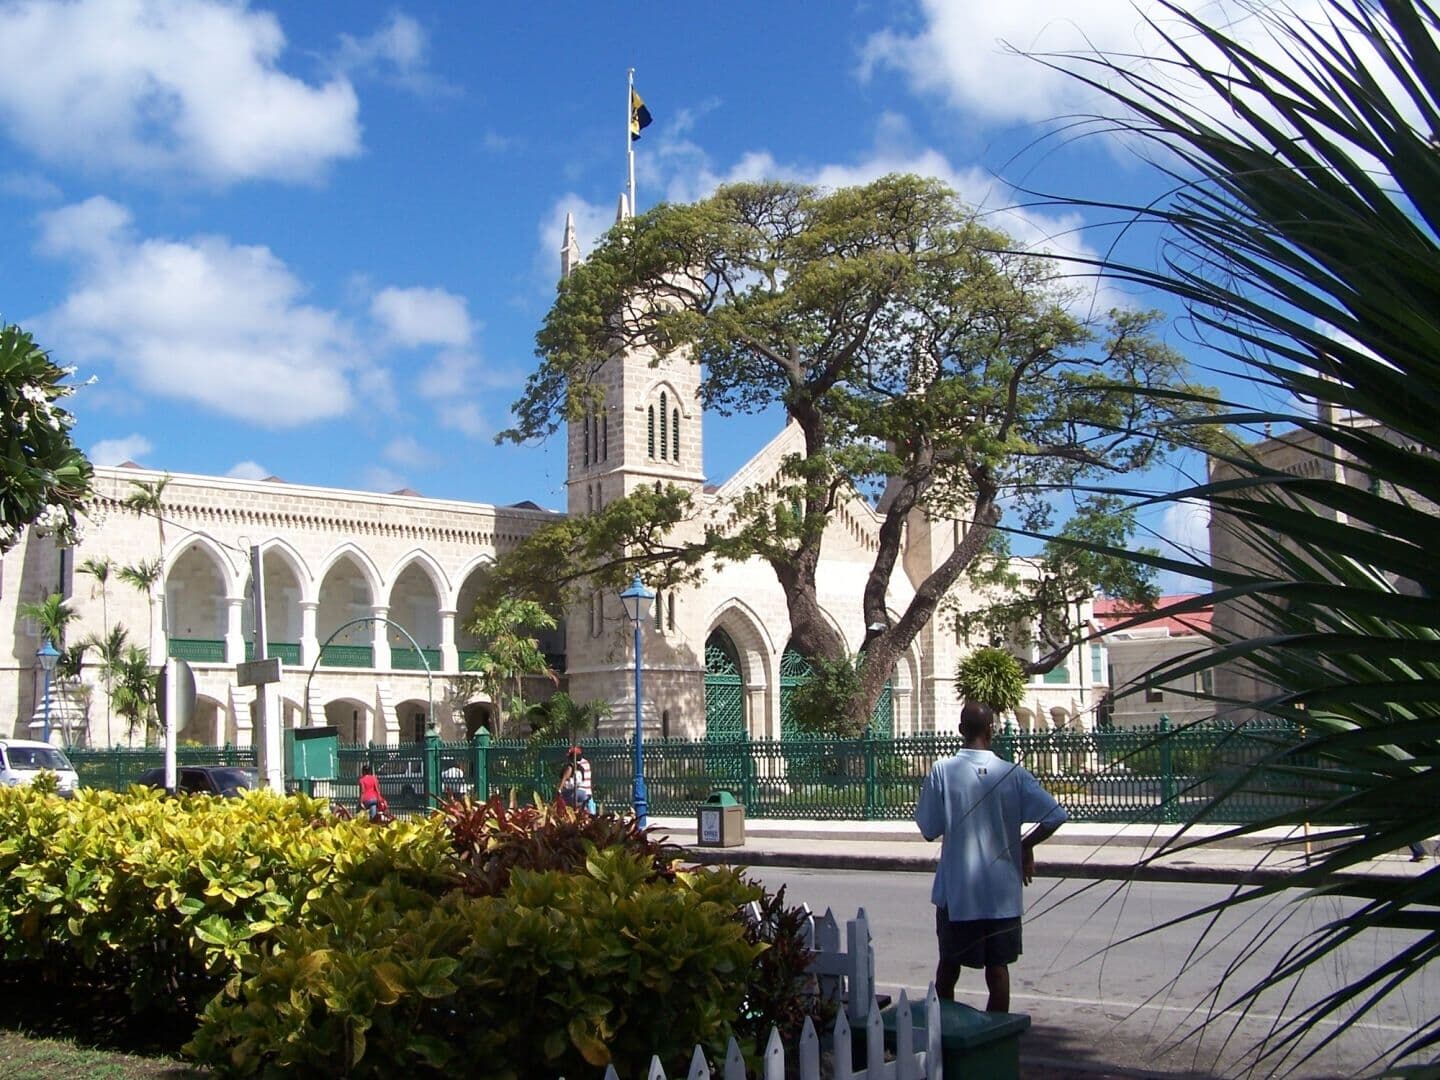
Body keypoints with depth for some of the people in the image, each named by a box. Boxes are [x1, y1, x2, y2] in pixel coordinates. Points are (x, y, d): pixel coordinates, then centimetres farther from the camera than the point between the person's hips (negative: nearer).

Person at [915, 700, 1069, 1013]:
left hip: (956, 891, 0)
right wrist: (1026, 846, 5)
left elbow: (928, 830, -4)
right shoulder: (1013, 775, -6)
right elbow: (1056, 815, -10)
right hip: (1002, 892, 0)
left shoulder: (942, 771, -9)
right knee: (997, 967, 8)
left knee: (949, 965, 15)